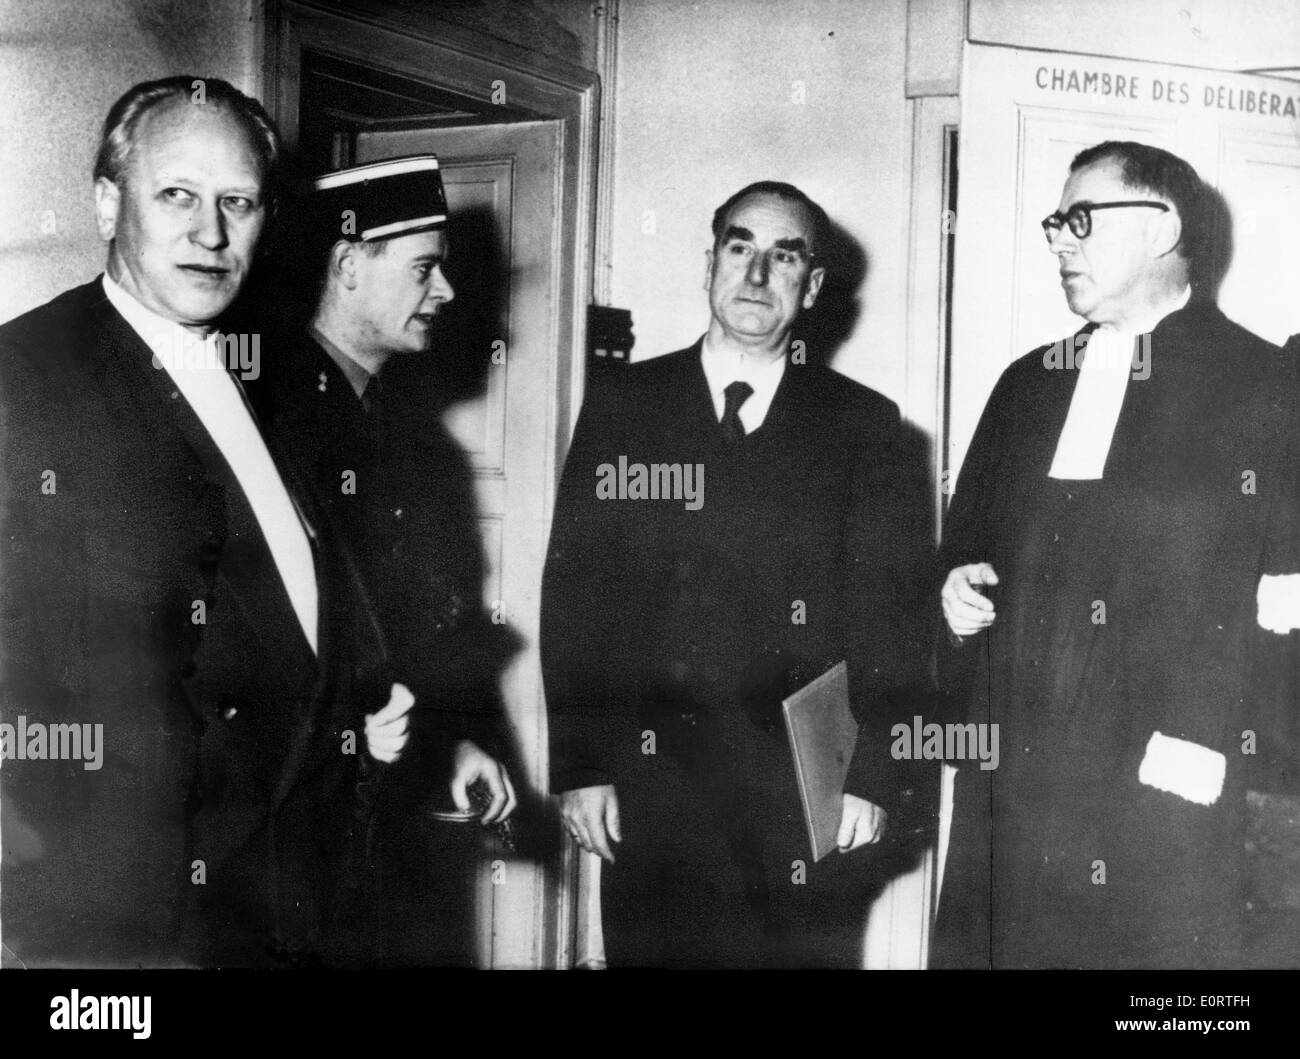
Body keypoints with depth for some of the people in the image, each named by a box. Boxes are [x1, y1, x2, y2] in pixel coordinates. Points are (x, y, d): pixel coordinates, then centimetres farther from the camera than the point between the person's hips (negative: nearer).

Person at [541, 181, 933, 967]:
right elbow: (575, 594, 3)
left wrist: (871, 776, -6)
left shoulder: (863, 425, 6)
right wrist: (580, 766, -3)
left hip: (809, 805, 0)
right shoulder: (624, 409, 6)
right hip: (647, 797, 1)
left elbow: (891, 610, 2)